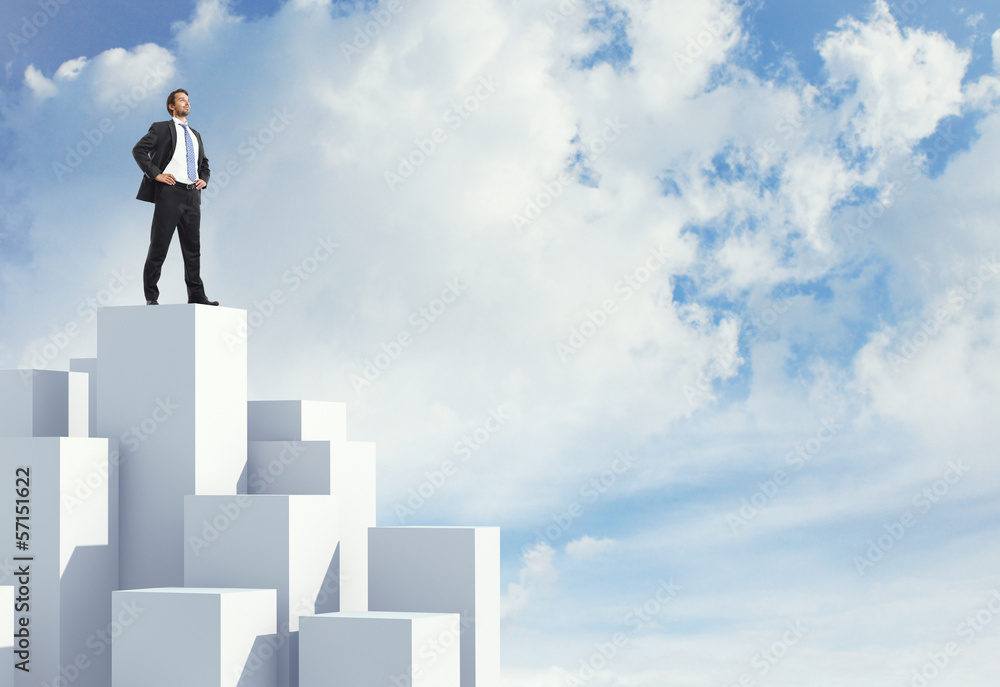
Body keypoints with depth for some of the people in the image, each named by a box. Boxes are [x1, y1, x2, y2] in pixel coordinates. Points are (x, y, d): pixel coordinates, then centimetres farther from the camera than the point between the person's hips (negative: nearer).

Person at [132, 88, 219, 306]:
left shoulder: (195, 135, 23)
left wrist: (204, 179, 10)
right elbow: (138, 150, -5)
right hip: (170, 192, -6)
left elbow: (204, 164, 31)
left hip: (192, 196, 6)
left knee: (193, 247, 4)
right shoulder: (161, 128, 5)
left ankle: (196, 295, 5)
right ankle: (151, 297, -3)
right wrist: (155, 174, -13)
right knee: (159, 246, -5)